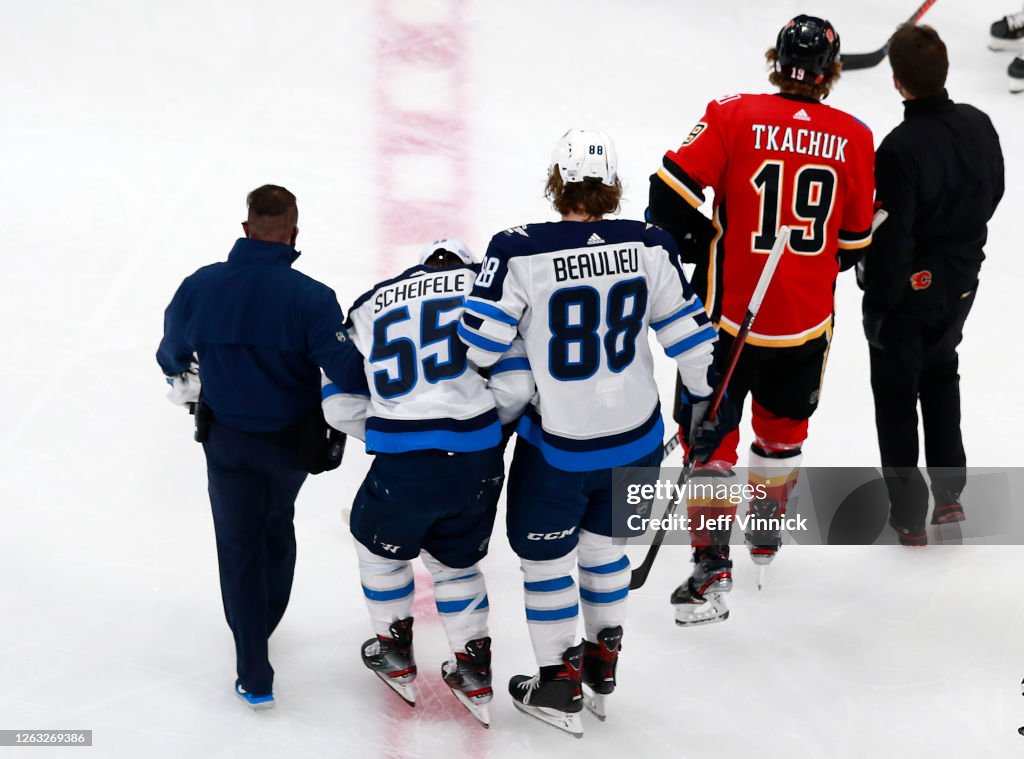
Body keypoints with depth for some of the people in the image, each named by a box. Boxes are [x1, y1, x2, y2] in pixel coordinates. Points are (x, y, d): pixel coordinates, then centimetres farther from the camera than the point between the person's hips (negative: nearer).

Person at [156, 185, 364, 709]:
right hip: (292, 440, 0)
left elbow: (173, 355, 5)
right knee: (276, 523, 27)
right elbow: (348, 371, -23)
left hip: (227, 443, 0)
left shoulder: (199, 287, -13)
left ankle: (255, 676, 7)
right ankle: (264, 622, 48)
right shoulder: (310, 297, -23)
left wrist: (183, 380, 29)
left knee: (239, 543, 10)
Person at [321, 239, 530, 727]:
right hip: (476, 460, 1)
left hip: (402, 465, 0)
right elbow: (515, 384, 0)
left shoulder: (370, 305, 17)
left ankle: (394, 654, 39)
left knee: (380, 545, 28)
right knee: (456, 559, 25)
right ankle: (473, 673, 28)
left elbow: (341, 406, 13)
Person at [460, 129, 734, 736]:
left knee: (545, 553, 16)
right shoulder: (649, 247, -9)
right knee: (603, 539, 26)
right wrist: (710, 402, 15)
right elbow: (688, 331, 0)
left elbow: (478, 345, -16)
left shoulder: (520, 253, -19)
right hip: (638, 442, 4)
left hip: (558, 447, -4)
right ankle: (604, 666, 37)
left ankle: (561, 690, 24)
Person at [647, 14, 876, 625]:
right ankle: (768, 529, 44)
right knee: (784, 426, 25)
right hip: (808, 318, 3)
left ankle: (712, 569, 0)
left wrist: (692, 241, 3)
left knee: (711, 436, 5)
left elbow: (673, 190, -15)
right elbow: (854, 241, 6)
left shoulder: (735, 117, -11)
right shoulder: (854, 138, -3)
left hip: (730, 312, -3)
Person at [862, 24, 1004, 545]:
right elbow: (992, 194, 7)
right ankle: (949, 492, 35)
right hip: (961, 286, 6)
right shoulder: (978, 126, -9)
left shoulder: (900, 150, -30)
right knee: (940, 376, 27)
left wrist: (875, 307, -13)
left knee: (896, 399, 11)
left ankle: (908, 516, 19)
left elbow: (890, 241, -25)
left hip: (911, 293, -6)